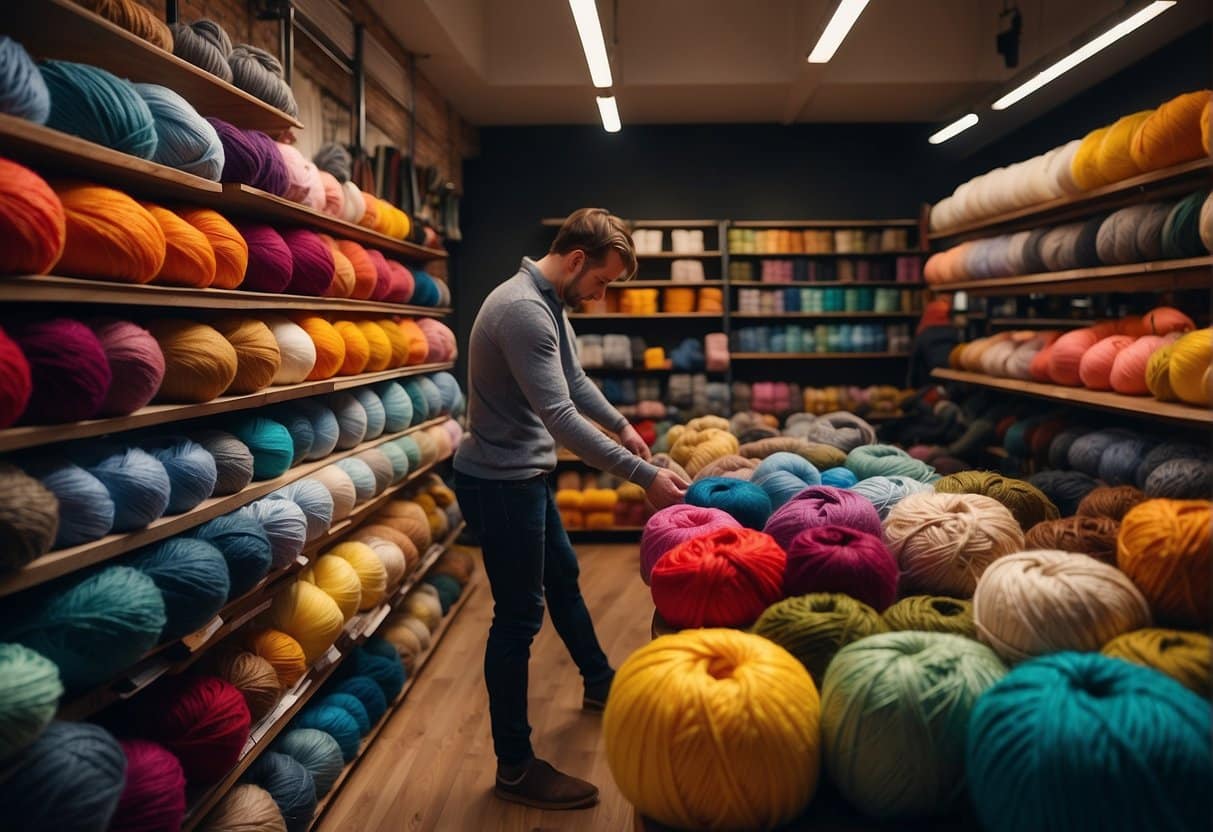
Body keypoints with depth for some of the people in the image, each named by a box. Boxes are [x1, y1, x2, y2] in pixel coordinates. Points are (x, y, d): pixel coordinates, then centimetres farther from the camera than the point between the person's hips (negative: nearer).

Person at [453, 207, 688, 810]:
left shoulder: (551, 303, 7)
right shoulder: (522, 309, -25)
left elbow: (573, 380, 22)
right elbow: (561, 416, -31)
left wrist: (621, 425, 14)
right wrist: (645, 475, -29)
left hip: (526, 475, 11)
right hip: (499, 482, -10)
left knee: (563, 577, 25)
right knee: (520, 615, -2)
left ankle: (599, 683, 48)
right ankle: (515, 768, 13)